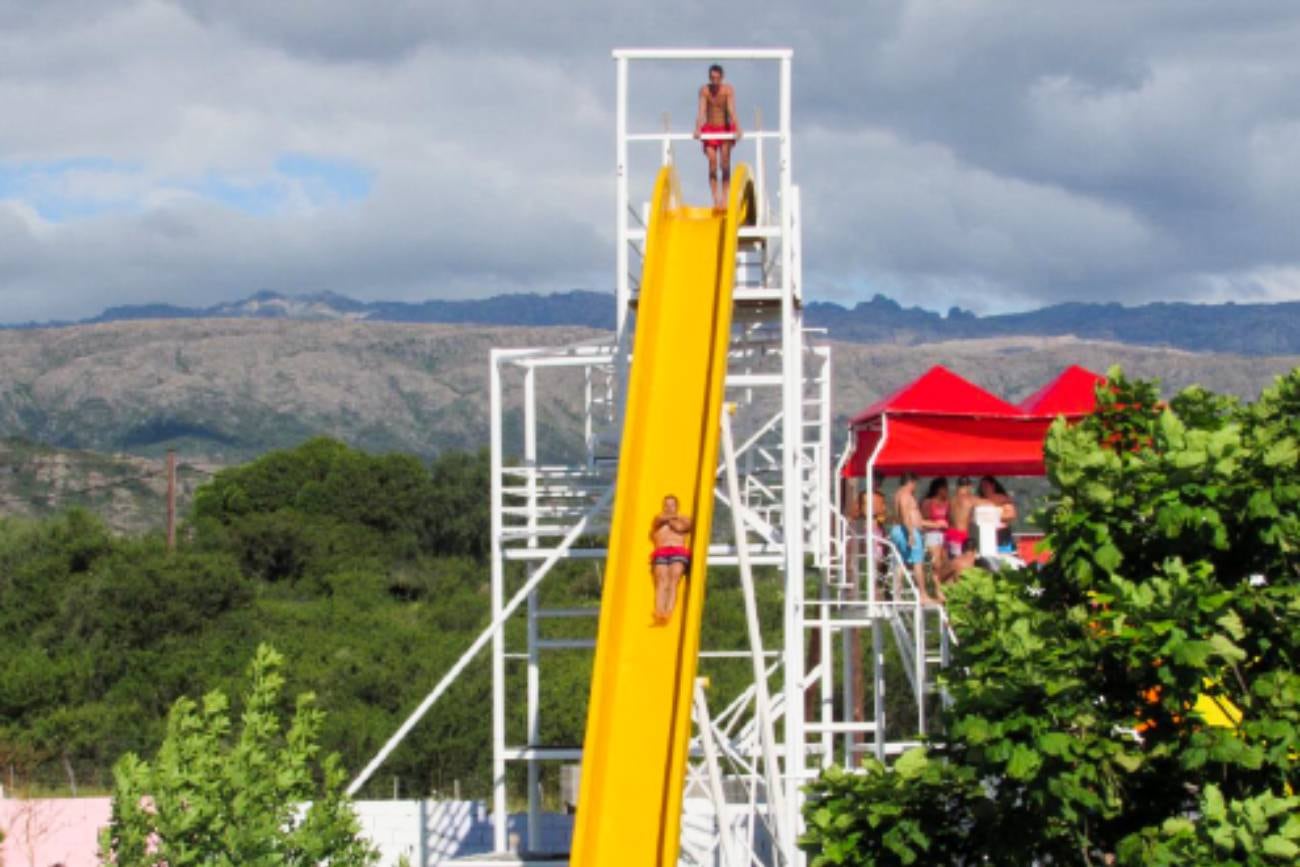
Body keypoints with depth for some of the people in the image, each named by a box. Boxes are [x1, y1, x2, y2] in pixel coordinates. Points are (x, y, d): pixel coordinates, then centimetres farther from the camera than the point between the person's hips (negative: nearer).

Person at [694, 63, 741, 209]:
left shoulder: (728, 90, -10)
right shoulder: (704, 90, -8)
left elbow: (731, 110, -20)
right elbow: (701, 111, -15)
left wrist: (736, 129, -33)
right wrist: (698, 129, -30)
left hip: (726, 129, -1)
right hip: (710, 130, 1)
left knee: (725, 164, -8)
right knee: (712, 165, -6)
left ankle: (725, 197, -5)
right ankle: (716, 199, -4)